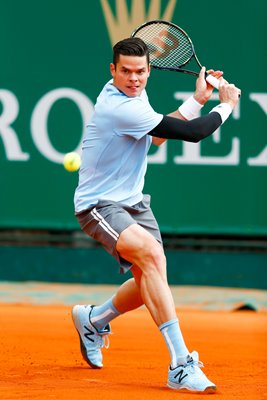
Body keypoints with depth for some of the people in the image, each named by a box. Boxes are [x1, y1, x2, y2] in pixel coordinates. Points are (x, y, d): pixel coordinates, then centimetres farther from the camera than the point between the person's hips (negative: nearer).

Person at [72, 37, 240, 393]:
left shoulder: (134, 95, 3)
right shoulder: (120, 107, -26)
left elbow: (157, 136, 20)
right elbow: (192, 133, -24)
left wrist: (197, 100, 13)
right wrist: (226, 106, -8)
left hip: (131, 201, 10)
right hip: (98, 205, -10)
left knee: (150, 283, 9)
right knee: (151, 253, -32)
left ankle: (93, 319, 41)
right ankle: (181, 366, -36)